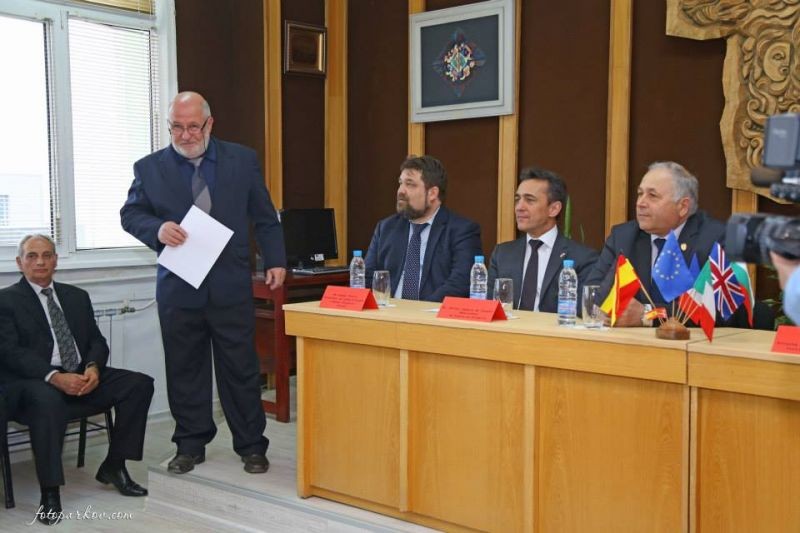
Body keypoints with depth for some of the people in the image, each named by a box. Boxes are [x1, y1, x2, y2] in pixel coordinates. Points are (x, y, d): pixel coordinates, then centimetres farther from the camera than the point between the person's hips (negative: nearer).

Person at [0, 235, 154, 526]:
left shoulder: (77, 296, 19)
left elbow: (96, 340, 12)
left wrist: (93, 367, -12)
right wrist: (54, 376, -25)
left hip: (81, 377, 6)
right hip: (31, 384, -5)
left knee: (140, 383, -14)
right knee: (48, 399, -40)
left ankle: (114, 466, -2)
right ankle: (50, 493, -27)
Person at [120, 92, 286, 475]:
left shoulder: (242, 160, 6)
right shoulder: (150, 168, 6)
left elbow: (265, 218, 9)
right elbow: (130, 214, 9)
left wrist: (275, 261, 1)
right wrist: (157, 229, -12)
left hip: (231, 287, -1)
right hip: (178, 289, 1)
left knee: (241, 369, 4)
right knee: (184, 370, 9)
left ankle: (251, 446, 17)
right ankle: (190, 446, 23)